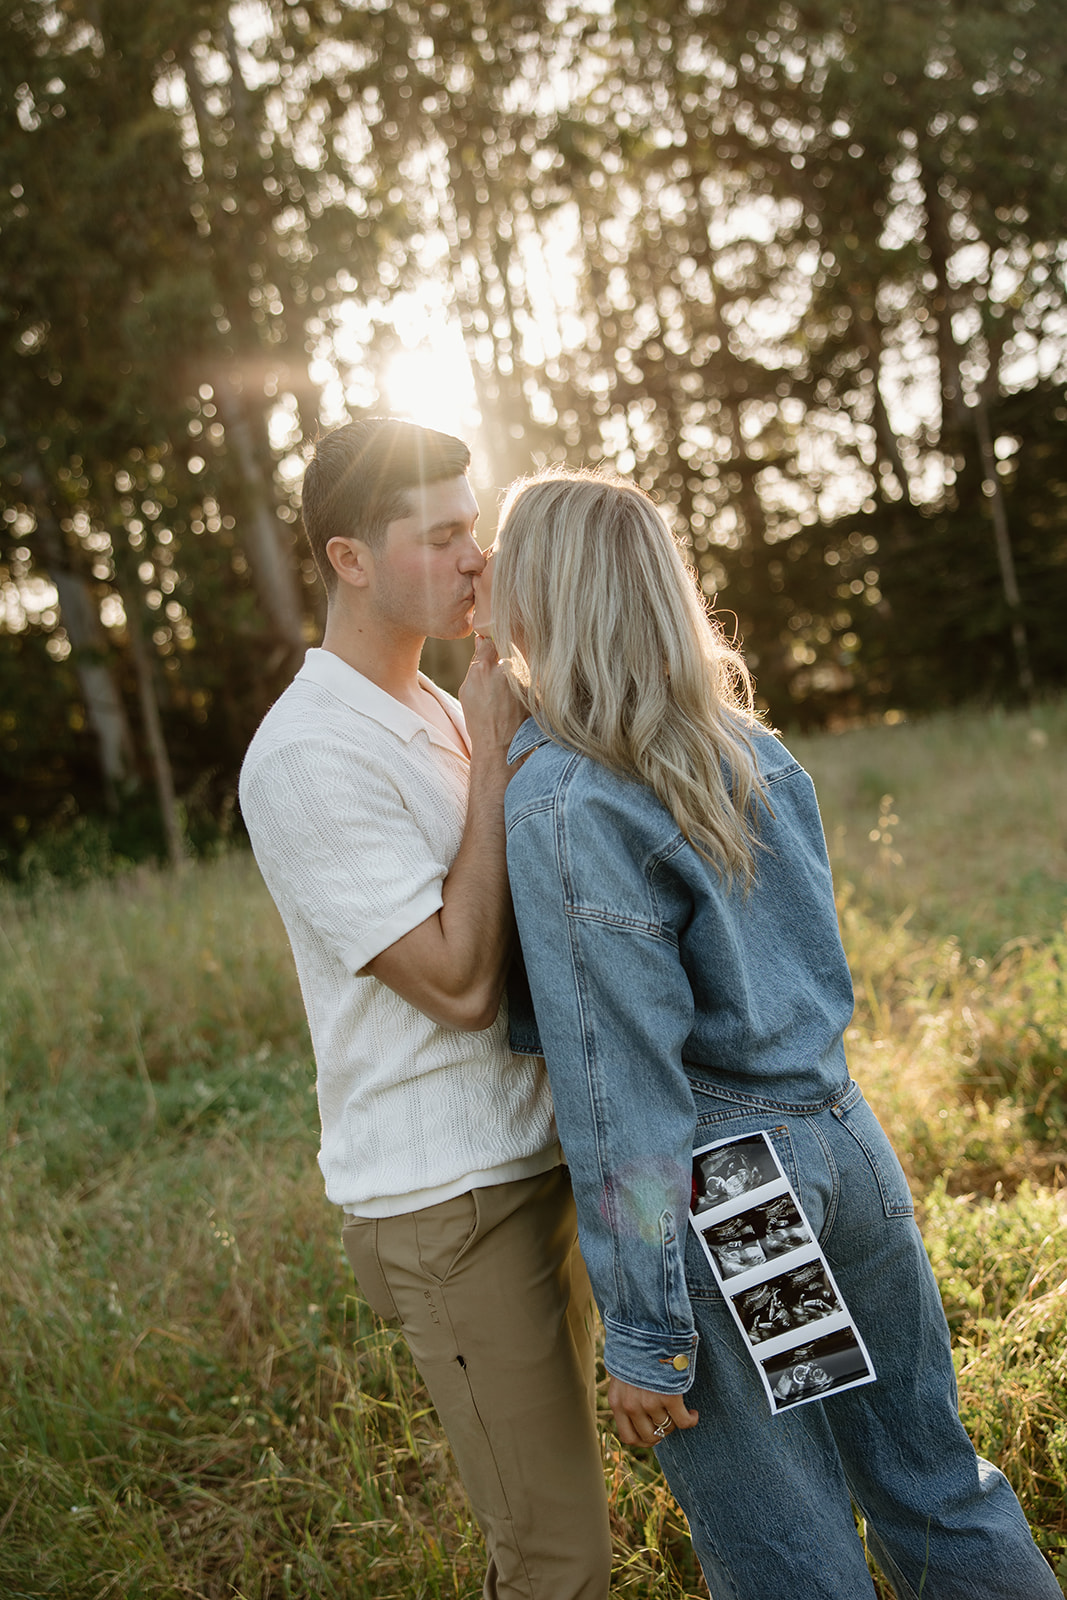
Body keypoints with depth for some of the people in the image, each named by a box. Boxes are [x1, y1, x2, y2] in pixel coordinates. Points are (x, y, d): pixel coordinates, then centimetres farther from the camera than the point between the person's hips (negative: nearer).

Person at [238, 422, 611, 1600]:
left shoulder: (438, 710, 10)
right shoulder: (307, 754, -18)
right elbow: (459, 979, -21)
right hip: (448, 1207, -8)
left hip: (539, 1163, 9)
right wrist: (494, 760, -16)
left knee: (551, 1498, 22)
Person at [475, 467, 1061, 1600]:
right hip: (846, 1143, 7)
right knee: (939, 1495, 21)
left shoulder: (561, 803, -18)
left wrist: (644, 1333, -12)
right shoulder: (748, 743, 4)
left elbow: (621, 1088, -19)